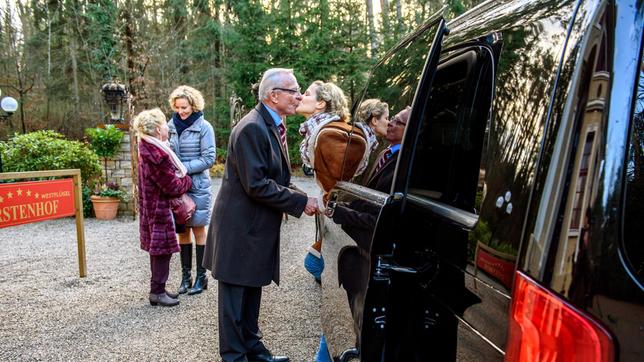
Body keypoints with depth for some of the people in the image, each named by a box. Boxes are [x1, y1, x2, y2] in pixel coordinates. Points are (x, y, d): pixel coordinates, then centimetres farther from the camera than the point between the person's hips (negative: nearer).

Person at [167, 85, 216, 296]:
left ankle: (201, 277, 15)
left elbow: (209, 159, -10)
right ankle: (186, 276, 19)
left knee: (198, 229, 5)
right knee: (182, 231, 8)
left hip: (198, 185, -4)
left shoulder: (204, 127, -7)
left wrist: (184, 168, -17)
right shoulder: (172, 126, 5)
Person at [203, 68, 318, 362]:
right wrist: (300, 202, -19)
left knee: (252, 290, 19)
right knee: (235, 294, 5)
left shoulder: (273, 126, 10)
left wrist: (301, 199, 2)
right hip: (240, 228, -10)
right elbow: (256, 185, -25)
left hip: (257, 227, 10)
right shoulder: (252, 129, -21)